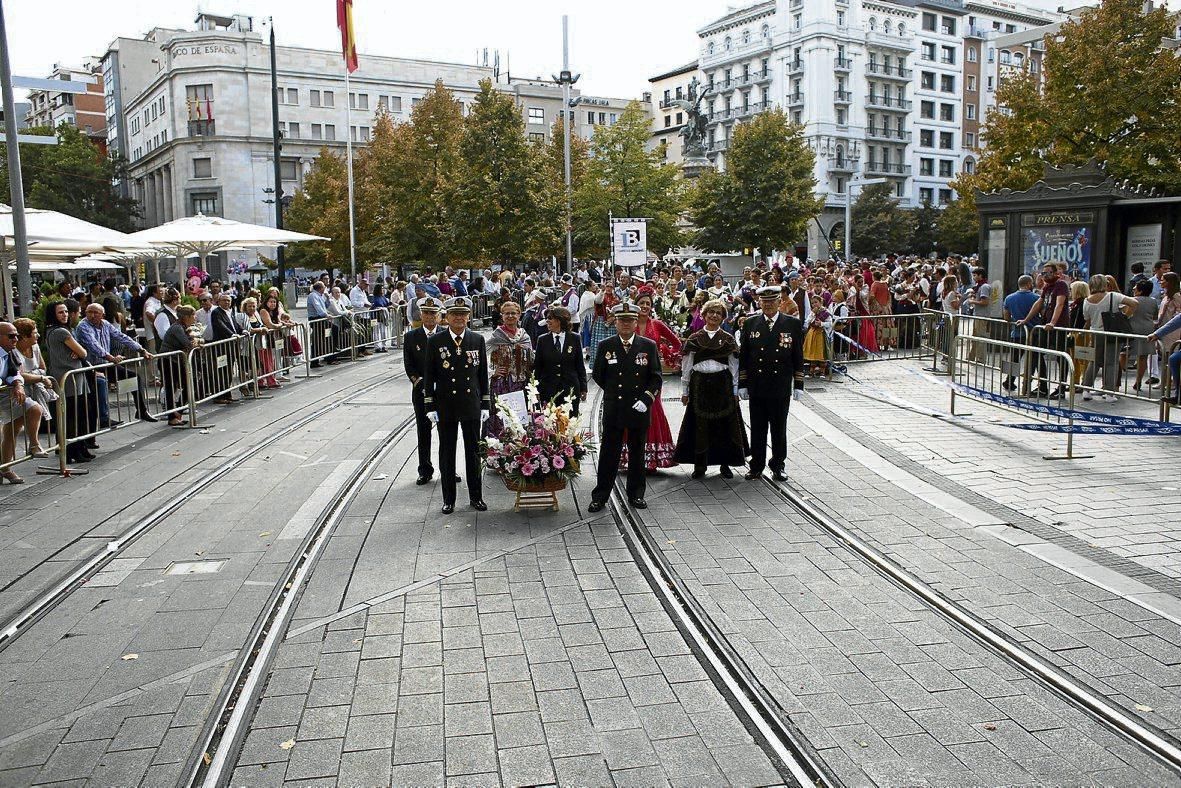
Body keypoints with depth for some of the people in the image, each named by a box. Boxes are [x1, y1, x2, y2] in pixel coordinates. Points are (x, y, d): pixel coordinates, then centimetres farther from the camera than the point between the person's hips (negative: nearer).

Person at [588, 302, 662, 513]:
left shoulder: (649, 346, 1)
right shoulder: (605, 346, 1)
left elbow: (656, 377, 1)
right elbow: (598, 375, 10)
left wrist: (645, 399, -10)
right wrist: (615, 391, 7)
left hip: (640, 409, 1)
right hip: (613, 410, -1)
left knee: (637, 453, 11)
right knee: (609, 454, 2)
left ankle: (636, 494, 23)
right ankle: (600, 497, 8)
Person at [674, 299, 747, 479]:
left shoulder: (728, 339, 5)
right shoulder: (694, 339, 4)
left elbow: (734, 366, 8)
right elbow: (686, 366, 7)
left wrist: (735, 390, 4)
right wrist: (685, 391, 6)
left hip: (723, 384, 0)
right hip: (700, 385, 0)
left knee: (724, 423, 4)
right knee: (700, 423, 2)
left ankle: (725, 464, 15)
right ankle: (700, 464, 12)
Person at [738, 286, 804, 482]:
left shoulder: (793, 324, 1)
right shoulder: (750, 324, 4)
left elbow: (798, 357, 3)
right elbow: (743, 356, 5)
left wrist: (798, 385, -1)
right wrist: (742, 384, 1)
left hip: (781, 387, -1)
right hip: (756, 387, 1)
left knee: (779, 429, 8)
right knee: (757, 429, 7)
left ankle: (778, 466, 19)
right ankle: (756, 466, 16)